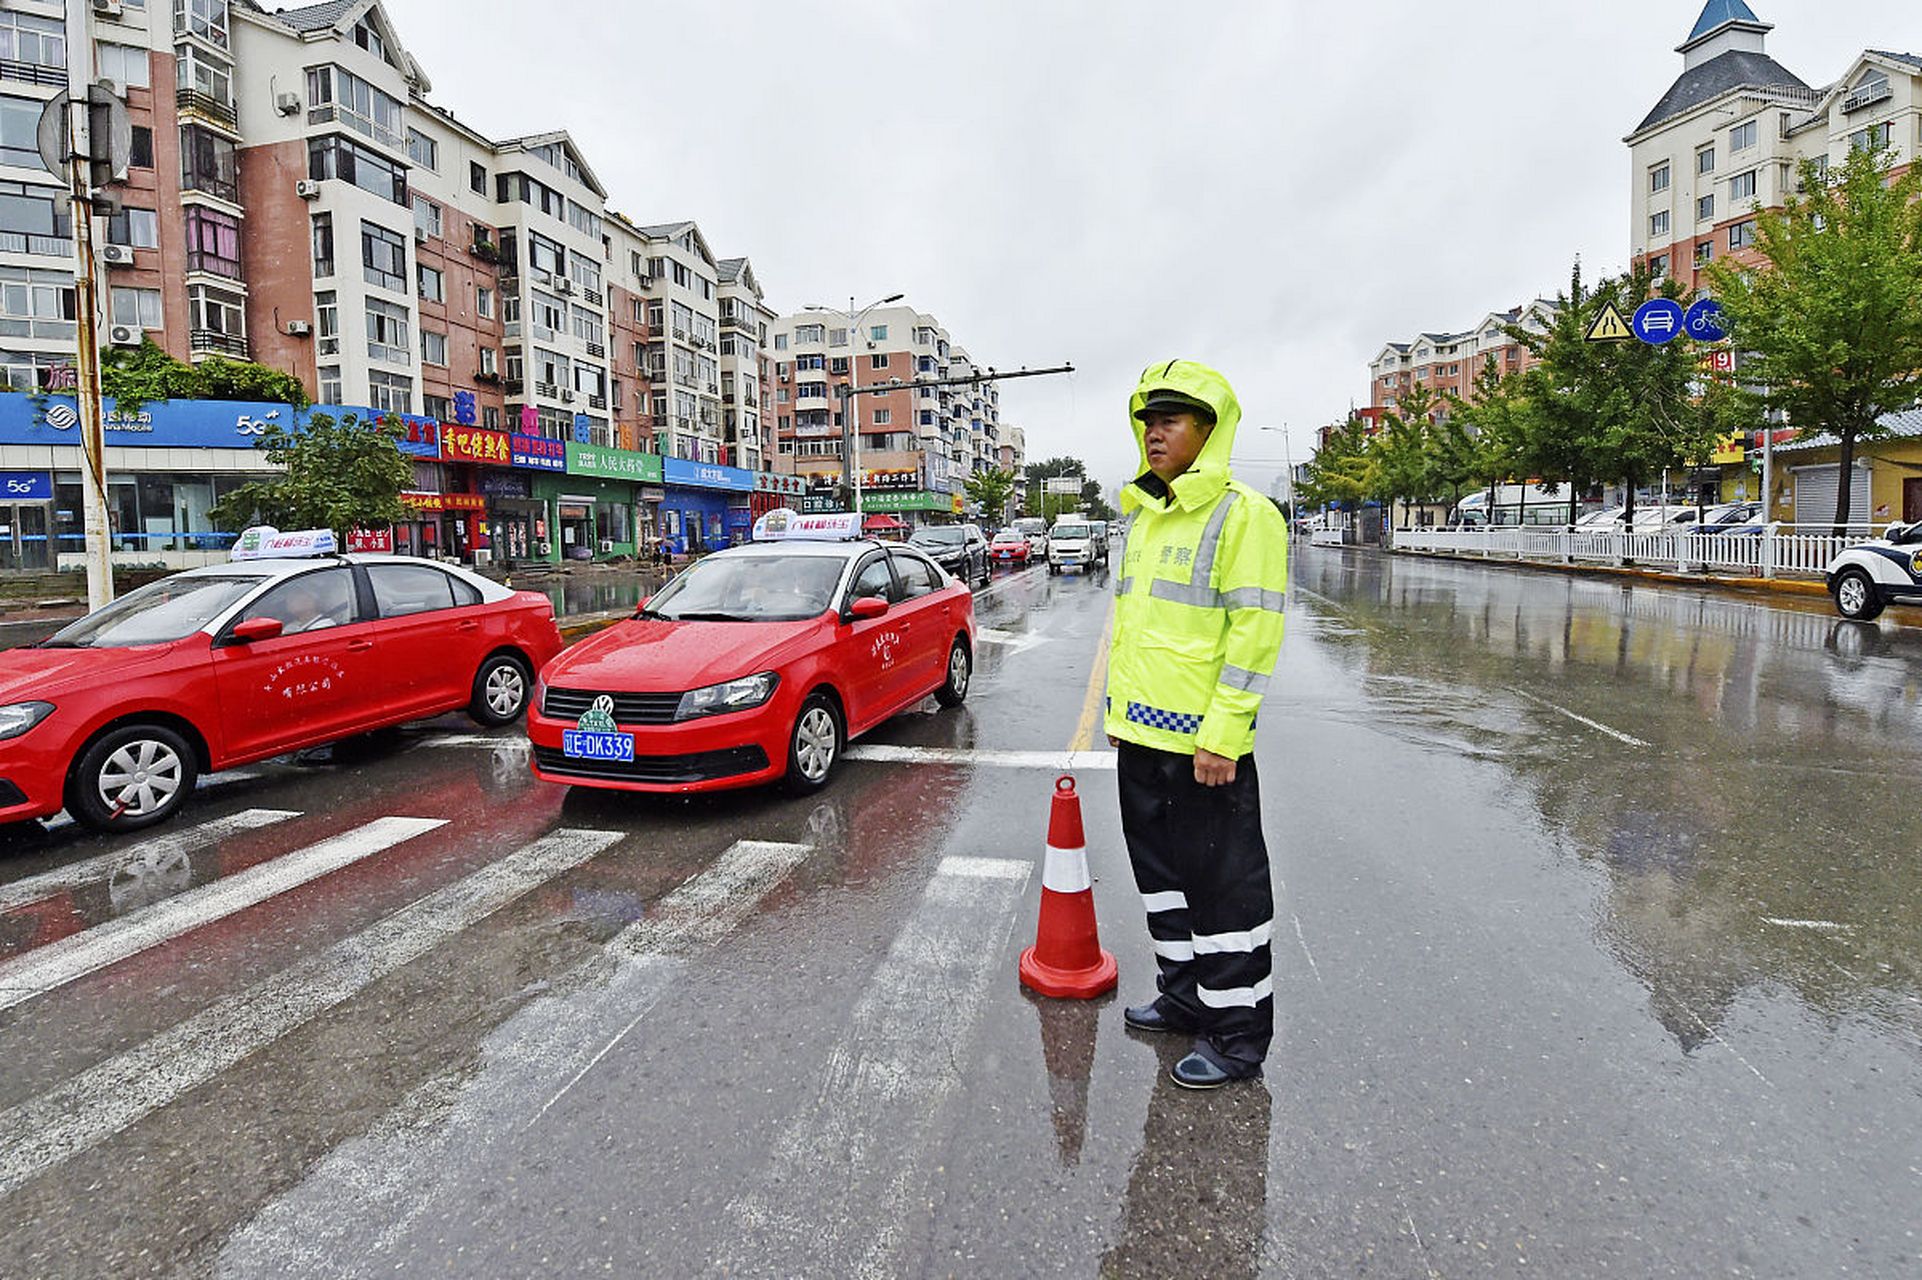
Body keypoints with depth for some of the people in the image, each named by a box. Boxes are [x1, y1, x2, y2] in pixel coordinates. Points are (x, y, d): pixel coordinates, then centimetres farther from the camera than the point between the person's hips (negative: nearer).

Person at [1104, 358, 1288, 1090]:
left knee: (1224, 884, 3)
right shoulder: (1138, 517, 14)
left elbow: (1256, 632, -17)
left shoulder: (1242, 514, -11)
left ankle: (1238, 1035, 19)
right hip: (1141, 734, 9)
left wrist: (1222, 735, -21)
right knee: (1161, 869, 19)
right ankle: (1185, 995, 38)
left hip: (1204, 742, -9)